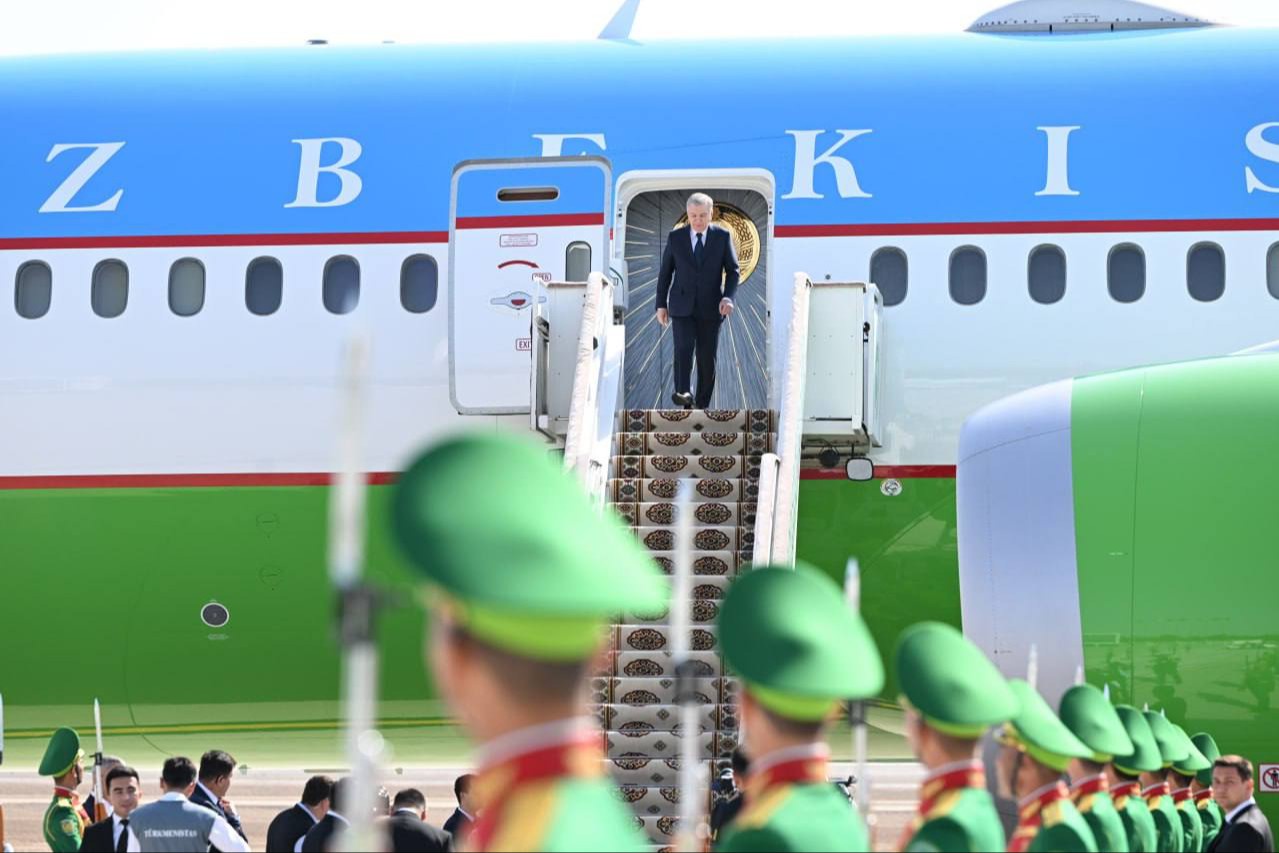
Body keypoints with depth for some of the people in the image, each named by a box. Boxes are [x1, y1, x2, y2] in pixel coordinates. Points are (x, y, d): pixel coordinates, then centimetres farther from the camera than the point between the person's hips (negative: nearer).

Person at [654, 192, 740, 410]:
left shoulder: (722, 237, 1)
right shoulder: (675, 237, 3)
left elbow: (732, 270, 2)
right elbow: (665, 273, 9)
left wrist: (728, 297, -14)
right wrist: (661, 305, 6)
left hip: (710, 308, 1)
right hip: (682, 308, -1)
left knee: (707, 357, 1)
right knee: (684, 348, -21)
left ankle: (703, 404, 10)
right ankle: (683, 393, -34)